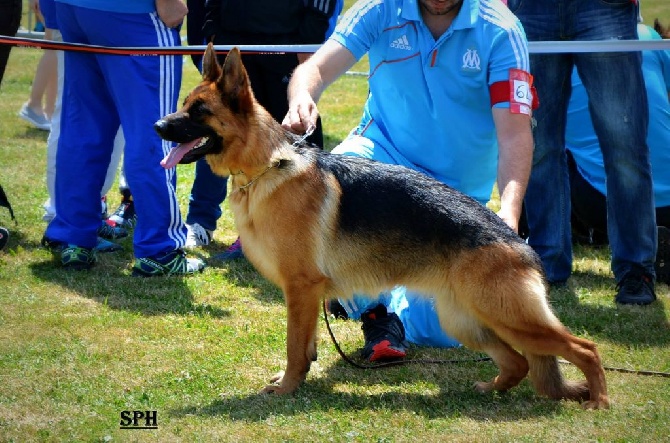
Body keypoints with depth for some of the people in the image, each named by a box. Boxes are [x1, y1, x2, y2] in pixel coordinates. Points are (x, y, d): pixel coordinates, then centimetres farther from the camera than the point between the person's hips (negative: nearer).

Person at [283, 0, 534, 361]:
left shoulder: (499, 31, -16)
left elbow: (515, 134, -22)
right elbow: (317, 67, -19)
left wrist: (509, 210, -40)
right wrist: (301, 98, -45)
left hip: (458, 190, 0)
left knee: (443, 330, -7)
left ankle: (396, 304, 31)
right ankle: (375, 309, -14)